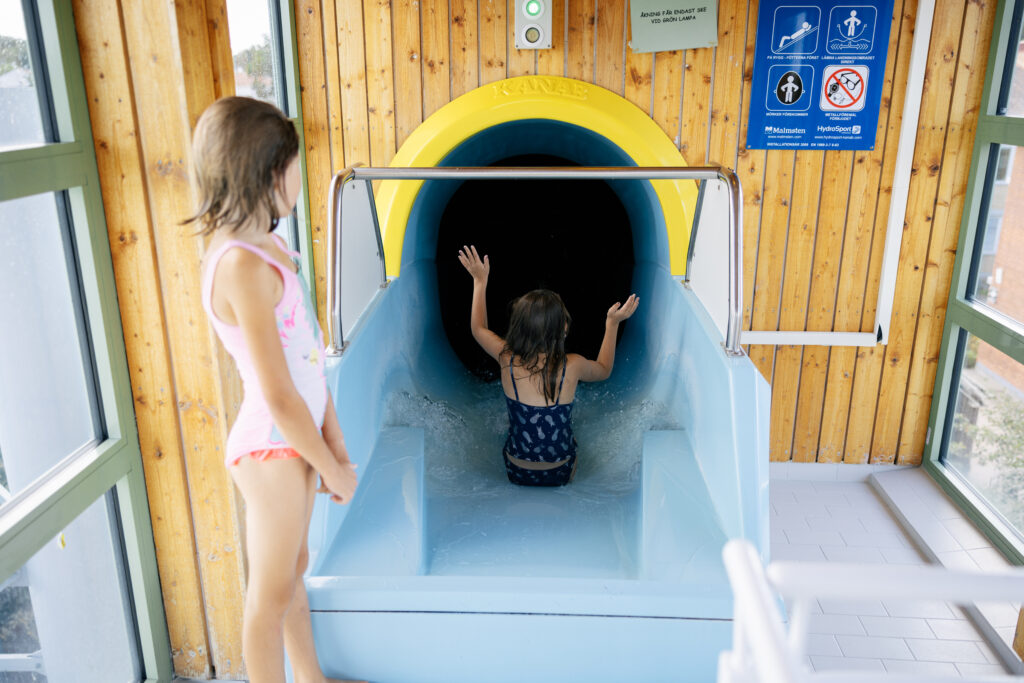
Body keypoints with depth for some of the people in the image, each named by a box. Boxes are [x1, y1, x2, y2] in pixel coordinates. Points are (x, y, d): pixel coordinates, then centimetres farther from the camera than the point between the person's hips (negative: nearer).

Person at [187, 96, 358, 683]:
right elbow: (279, 395, -24)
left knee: (294, 568, 26)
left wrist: (334, 441, 6)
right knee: (271, 596, 12)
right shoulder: (243, 265, -25)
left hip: (297, 436, 9)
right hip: (273, 447, -9)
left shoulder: (265, 246, 5)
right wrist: (334, 469, -11)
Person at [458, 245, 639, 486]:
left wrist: (480, 280, 13)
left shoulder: (507, 359, -20)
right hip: (560, 475, -2)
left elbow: (478, 328, 4)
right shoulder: (572, 366, -22)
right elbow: (604, 369, 4)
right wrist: (612, 323, 11)